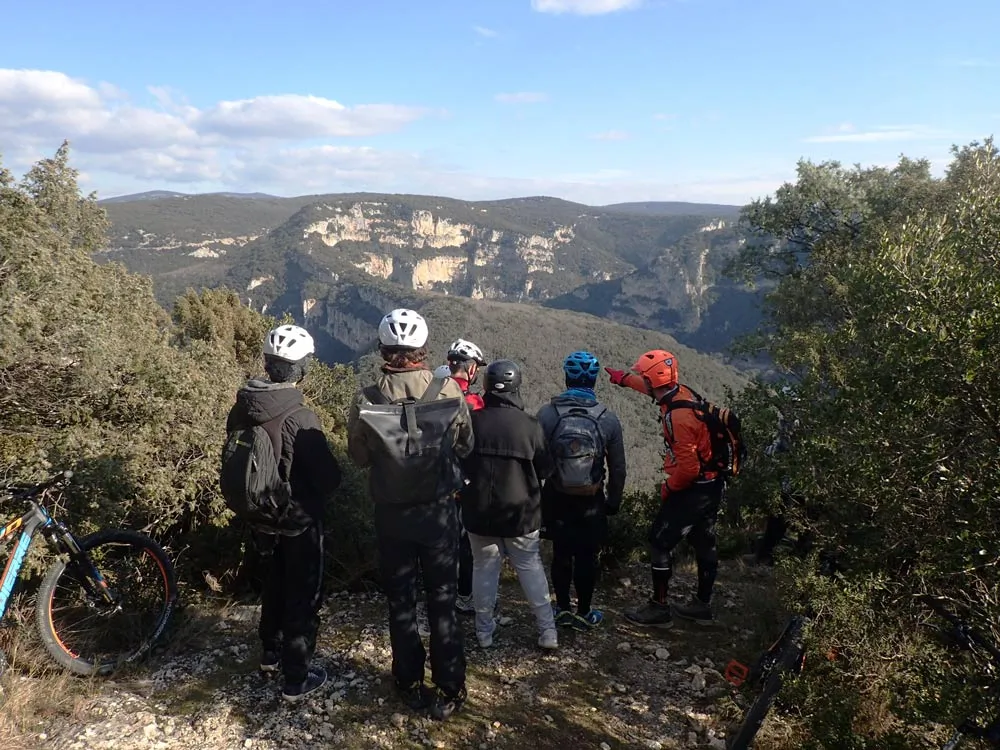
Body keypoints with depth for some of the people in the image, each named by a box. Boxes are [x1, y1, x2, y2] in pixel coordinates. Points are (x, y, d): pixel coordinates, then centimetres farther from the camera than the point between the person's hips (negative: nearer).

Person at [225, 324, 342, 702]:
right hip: (299, 519, -7)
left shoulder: (242, 410, -6)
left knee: (274, 584, 26)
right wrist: (315, 500, 0)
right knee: (303, 596, 8)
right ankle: (297, 679, 18)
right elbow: (328, 475, -21)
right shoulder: (299, 418, -27)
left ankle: (271, 654, 44)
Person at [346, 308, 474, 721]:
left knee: (401, 601, 17)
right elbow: (465, 446, -3)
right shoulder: (448, 391, -16)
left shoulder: (367, 400, -17)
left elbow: (359, 456, -3)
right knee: (442, 602, 14)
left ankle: (411, 685, 30)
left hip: (392, 513, 0)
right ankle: (448, 691, 21)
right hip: (440, 509, 0)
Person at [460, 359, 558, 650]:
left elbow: (458, 464, 1)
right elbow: (544, 468, -5)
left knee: (484, 568, 15)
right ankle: (547, 630, 17)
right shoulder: (530, 425, -15)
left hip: (479, 512, 1)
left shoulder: (471, 421, -12)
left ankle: (484, 631, 25)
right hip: (521, 512, -1)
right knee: (530, 567, 14)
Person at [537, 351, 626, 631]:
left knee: (561, 554, 14)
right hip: (592, 502, -1)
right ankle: (583, 614, 21)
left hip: (556, 498, 1)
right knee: (587, 556, 10)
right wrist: (614, 501, 12)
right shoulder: (608, 418, -8)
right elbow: (618, 468, -1)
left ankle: (563, 609, 27)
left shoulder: (547, 413, -11)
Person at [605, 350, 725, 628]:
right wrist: (624, 378, 37)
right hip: (712, 485, 9)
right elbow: (652, 386, 24)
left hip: (694, 488, -9)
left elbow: (688, 467, -27)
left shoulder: (678, 416, -29)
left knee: (660, 541, 0)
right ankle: (702, 604, 32)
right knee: (704, 542, 18)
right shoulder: (680, 391, -1)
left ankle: (659, 608, 9)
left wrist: (668, 487, -10)